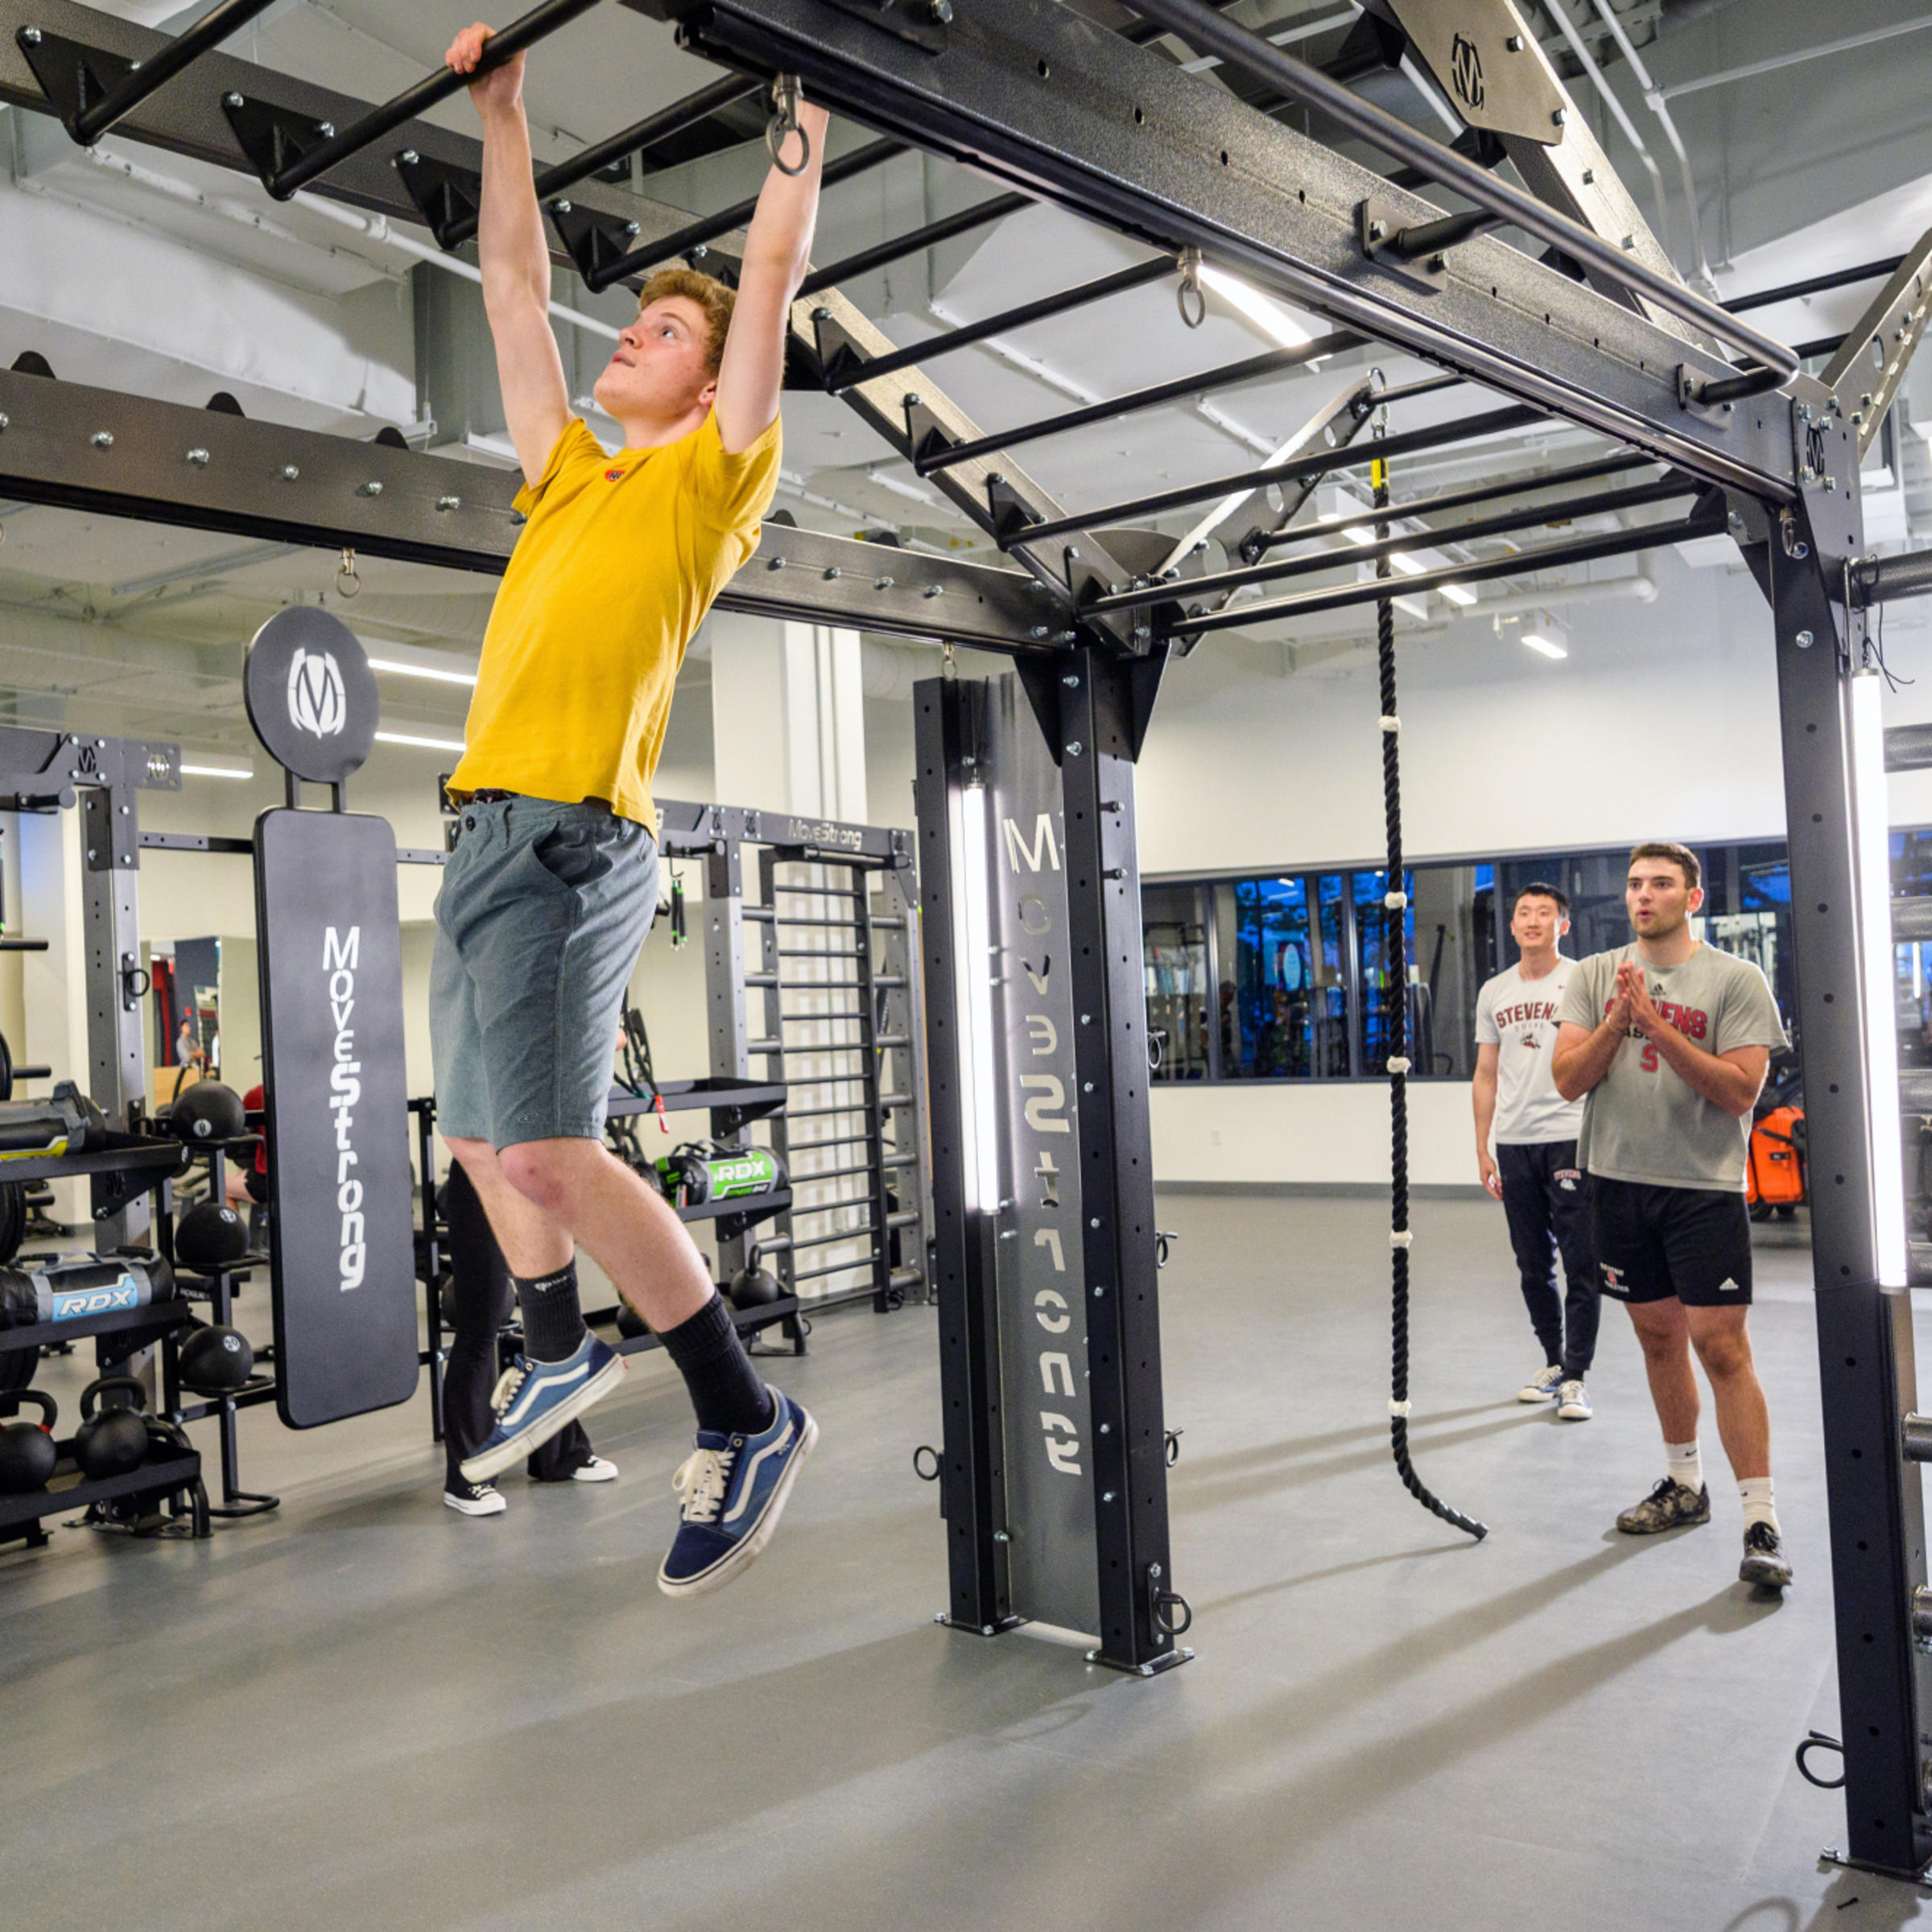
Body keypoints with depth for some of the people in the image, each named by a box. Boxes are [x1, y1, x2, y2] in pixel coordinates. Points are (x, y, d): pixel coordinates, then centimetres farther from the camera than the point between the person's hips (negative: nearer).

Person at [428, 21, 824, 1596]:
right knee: (484, 1136, 17)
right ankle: (561, 1352, 37)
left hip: (569, 837, -8)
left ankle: (746, 1420, -7)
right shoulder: (571, 472, 23)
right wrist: (501, 109, 32)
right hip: (491, 827, 8)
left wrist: (807, 108, 14)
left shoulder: (716, 470, 5)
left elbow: (773, 267, 5)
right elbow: (514, 284, 29)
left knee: (546, 1147, -17)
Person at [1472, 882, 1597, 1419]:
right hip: (1513, 1142, 5)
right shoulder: (1493, 992, 13)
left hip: (1571, 1138, -5)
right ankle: (1553, 1361, 25)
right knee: (1533, 1264, 12)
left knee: (1580, 1263, -5)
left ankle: (1576, 1377, 2)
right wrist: (1482, 1149, 11)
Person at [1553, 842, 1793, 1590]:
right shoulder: (1595, 976, 6)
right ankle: (1684, 1486, 30)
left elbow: (1740, 1090, -13)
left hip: (1704, 1187, -4)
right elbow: (1568, 1079, -1)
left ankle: (1761, 1522, -2)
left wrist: (1657, 1025, -19)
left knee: (1722, 1348, -8)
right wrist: (1618, 1019, -16)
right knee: (1659, 1338, 15)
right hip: (1619, 1183, 4)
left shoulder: (1735, 980, -5)